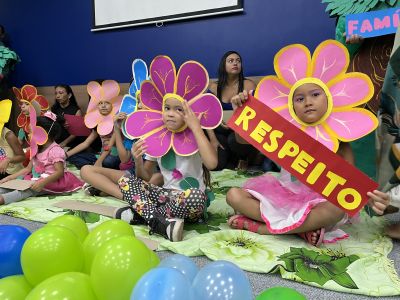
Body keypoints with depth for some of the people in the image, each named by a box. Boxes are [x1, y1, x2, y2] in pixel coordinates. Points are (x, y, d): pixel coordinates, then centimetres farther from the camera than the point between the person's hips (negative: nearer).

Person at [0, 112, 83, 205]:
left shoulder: (55, 150, -13)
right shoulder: (37, 150, 15)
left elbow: (60, 172, -23)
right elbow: (28, 169, 14)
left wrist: (43, 182, -36)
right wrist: (9, 178, 4)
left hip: (52, 181, -9)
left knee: (33, 188, -33)